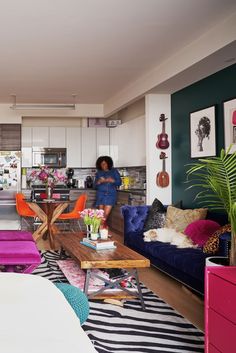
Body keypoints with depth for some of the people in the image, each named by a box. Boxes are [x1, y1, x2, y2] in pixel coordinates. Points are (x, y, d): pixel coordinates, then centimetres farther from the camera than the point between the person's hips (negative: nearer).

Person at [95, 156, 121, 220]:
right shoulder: (98, 173, 11)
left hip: (111, 194, -1)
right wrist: (99, 181, -11)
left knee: (106, 214, -10)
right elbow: (95, 185, 10)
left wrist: (111, 180, -15)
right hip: (101, 194, 2)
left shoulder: (114, 171, 6)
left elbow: (119, 182, 2)